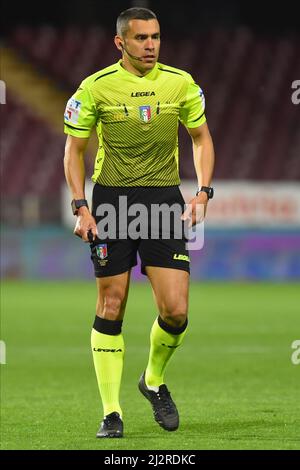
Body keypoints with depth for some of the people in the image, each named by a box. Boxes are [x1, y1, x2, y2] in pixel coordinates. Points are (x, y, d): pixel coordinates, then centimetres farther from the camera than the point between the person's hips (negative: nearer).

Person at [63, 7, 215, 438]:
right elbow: (74, 148, 4)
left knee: (176, 311, -7)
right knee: (110, 309, -1)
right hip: (111, 197, -1)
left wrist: (203, 192, 1)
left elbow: (201, 138, 14)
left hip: (164, 198, 2)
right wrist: (80, 207, -6)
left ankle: (154, 381, 22)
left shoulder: (181, 83, 2)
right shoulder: (96, 87, -4)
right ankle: (111, 412, 7)